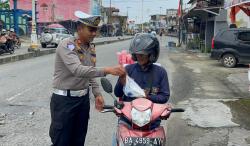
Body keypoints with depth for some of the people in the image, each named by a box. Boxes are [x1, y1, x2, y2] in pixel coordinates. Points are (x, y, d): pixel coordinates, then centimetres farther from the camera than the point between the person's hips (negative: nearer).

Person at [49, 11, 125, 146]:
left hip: (83, 99, 7)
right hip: (64, 100, -7)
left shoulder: (91, 47, 7)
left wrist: (97, 93, 6)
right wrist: (107, 70, -39)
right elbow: (78, 70, -32)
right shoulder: (67, 45, -17)